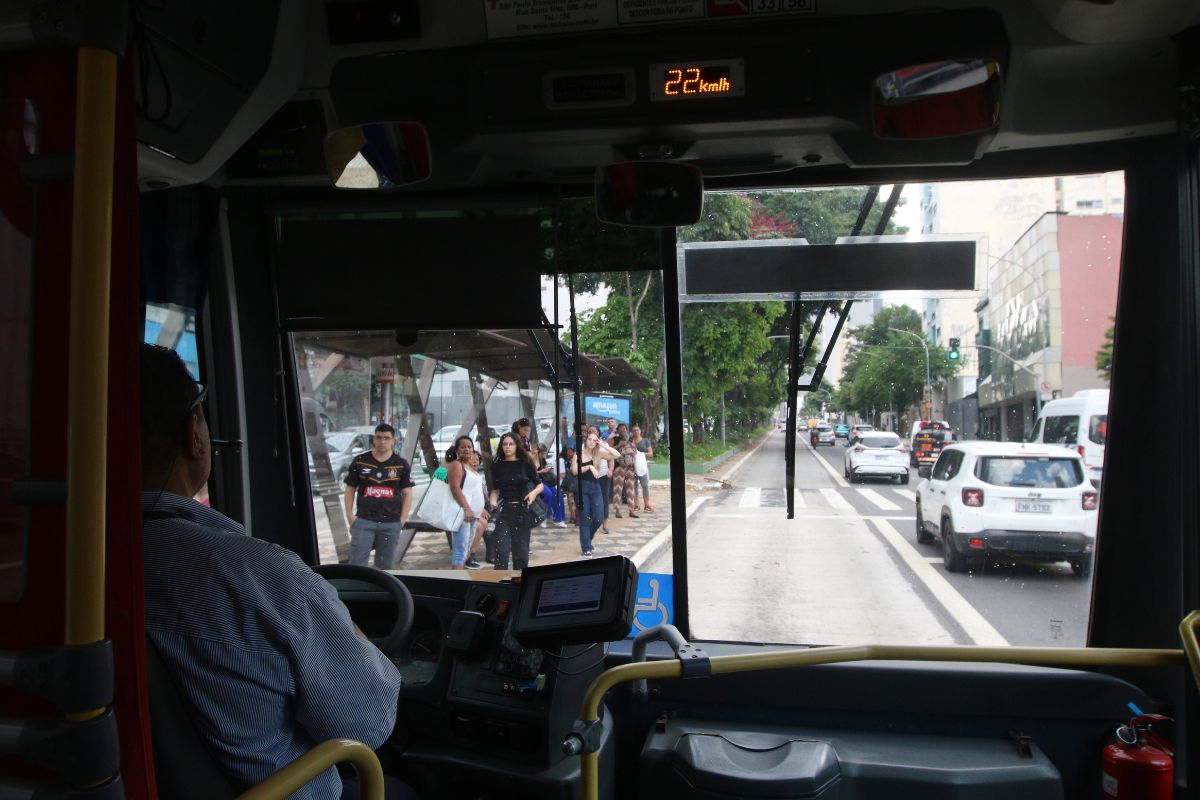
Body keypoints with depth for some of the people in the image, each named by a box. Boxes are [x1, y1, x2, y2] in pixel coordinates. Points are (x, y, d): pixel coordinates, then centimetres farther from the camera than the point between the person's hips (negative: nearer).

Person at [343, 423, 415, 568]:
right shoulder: (360, 461, 4)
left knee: (385, 566, 10)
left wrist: (403, 519, -3)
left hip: (391, 523, 1)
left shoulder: (401, 465, 5)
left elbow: (407, 493, 5)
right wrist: (349, 515, -1)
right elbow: (350, 490, 8)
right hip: (363, 521, -1)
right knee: (356, 564, -4)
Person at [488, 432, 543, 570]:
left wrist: (534, 492, -13)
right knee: (501, 550, -10)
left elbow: (540, 485, 7)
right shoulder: (497, 465, 5)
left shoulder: (525, 464, 2)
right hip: (503, 511, 0)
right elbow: (495, 489, 9)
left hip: (521, 511, 0)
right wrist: (493, 503, -9)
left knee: (521, 550, 6)